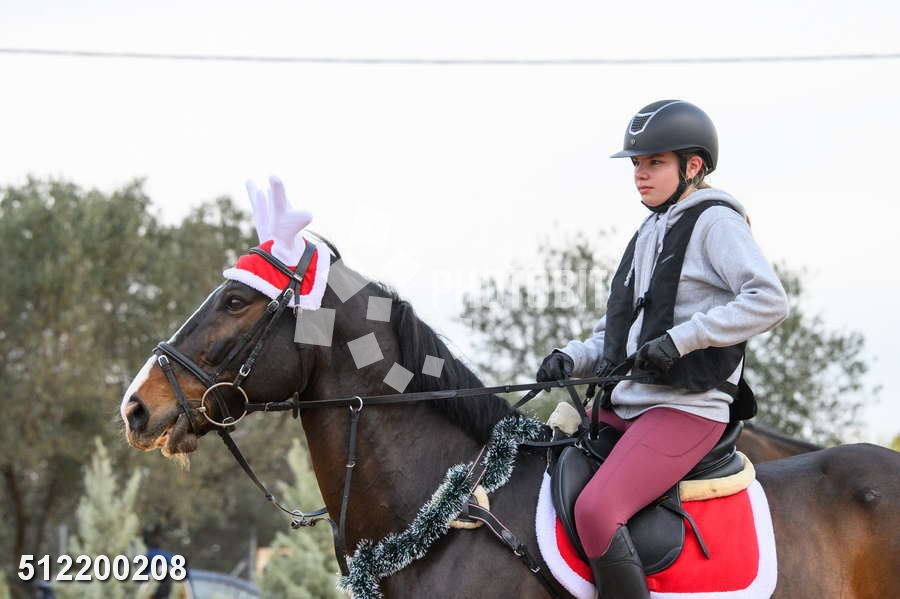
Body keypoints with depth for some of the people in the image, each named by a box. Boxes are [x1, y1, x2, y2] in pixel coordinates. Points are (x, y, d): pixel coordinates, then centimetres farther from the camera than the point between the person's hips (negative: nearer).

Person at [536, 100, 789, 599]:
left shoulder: (715, 222, -4)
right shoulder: (648, 237, 20)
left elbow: (769, 302, -19)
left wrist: (681, 339, -22)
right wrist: (571, 359, 1)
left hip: (686, 408, -9)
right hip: (625, 404, 9)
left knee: (595, 509, -29)